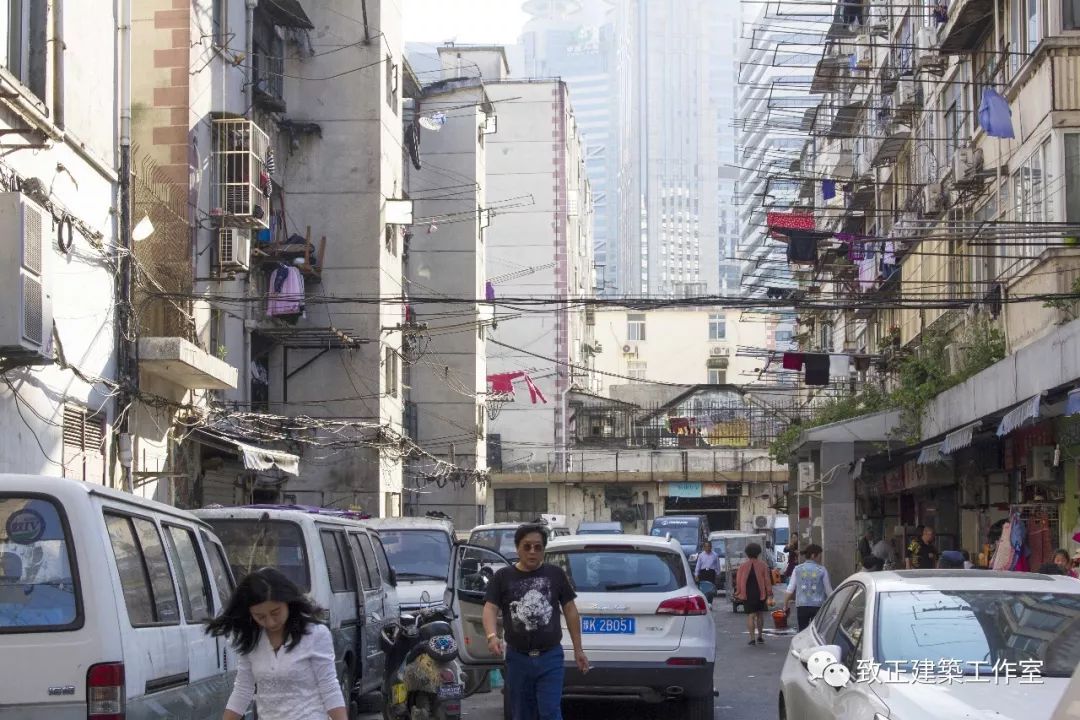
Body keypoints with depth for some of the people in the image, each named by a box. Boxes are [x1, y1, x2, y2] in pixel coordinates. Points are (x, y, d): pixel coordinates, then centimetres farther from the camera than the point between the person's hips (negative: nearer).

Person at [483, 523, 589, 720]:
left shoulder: (556, 575, 4)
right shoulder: (503, 577, 2)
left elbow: (570, 610, 9)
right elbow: (490, 609, -7)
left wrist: (578, 650, 7)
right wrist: (492, 636, -27)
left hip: (550, 658, -1)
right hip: (518, 658, 1)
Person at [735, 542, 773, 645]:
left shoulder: (743, 566, -2)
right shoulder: (763, 565, -2)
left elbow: (738, 582, -1)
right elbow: (767, 580, -2)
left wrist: (738, 594, 7)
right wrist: (769, 594, 3)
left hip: (747, 595, -1)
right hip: (760, 594, 1)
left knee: (751, 615, -2)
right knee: (760, 614, 16)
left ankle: (752, 638, -10)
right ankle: (760, 636, 22)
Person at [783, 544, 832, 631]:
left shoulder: (798, 569, 1)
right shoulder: (822, 570, -3)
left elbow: (790, 589, 2)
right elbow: (828, 590, 2)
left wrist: (785, 603, 15)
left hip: (801, 606, 1)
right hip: (817, 606, -1)